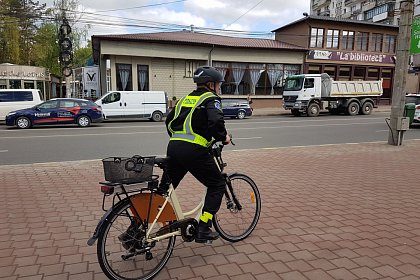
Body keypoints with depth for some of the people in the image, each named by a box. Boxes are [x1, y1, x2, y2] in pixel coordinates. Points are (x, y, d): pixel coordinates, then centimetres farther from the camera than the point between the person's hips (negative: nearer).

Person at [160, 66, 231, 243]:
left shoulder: (186, 98, 23)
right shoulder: (211, 99, 1)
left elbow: (169, 121, 25)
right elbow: (216, 121, -17)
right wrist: (223, 138, -2)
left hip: (173, 148, 7)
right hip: (194, 150, -7)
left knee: (166, 188, 18)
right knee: (217, 185, 10)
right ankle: (203, 230, 7)